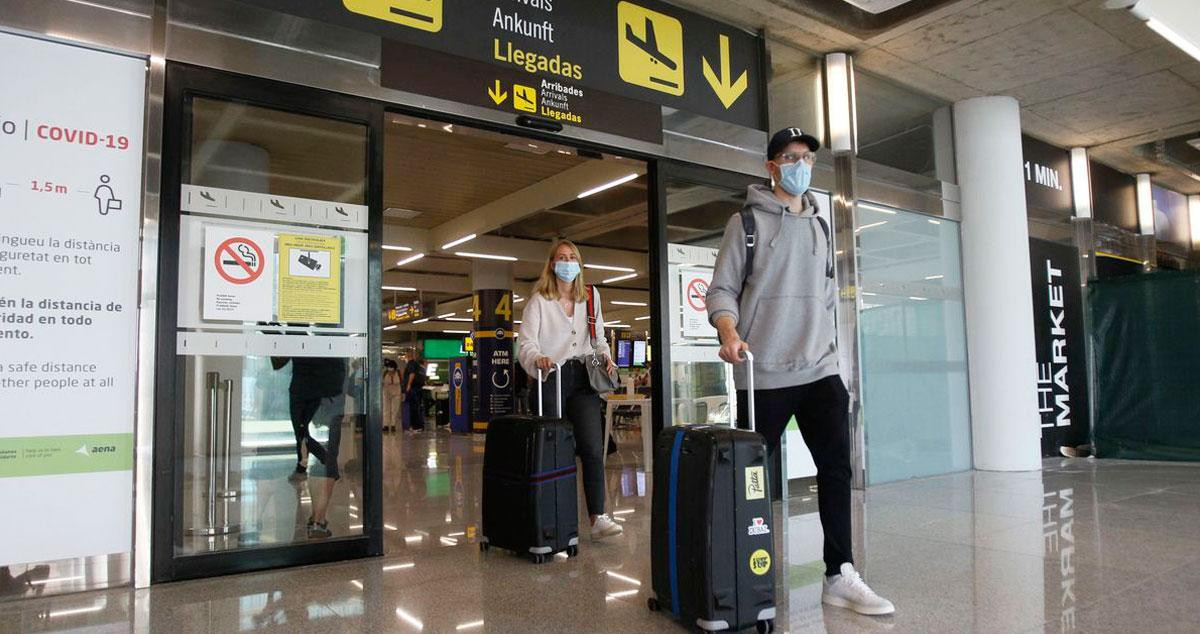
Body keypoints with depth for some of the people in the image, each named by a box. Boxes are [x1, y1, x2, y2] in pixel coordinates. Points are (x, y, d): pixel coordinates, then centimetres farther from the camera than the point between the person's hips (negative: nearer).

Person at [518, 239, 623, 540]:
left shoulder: (591, 298, 17)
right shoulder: (539, 300, 5)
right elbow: (526, 342, -5)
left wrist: (605, 356, 3)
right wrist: (537, 358, -26)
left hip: (583, 379, 3)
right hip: (551, 379, -2)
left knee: (592, 446, -10)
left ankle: (598, 517, -11)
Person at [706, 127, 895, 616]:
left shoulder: (821, 227, 17)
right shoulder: (747, 222, 0)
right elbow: (722, 289, -5)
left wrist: (827, 348, 18)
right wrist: (730, 332, -23)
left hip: (820, 370, 5)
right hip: (763, 374, -4)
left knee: (837, 465, -3)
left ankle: (839, 576, 5)